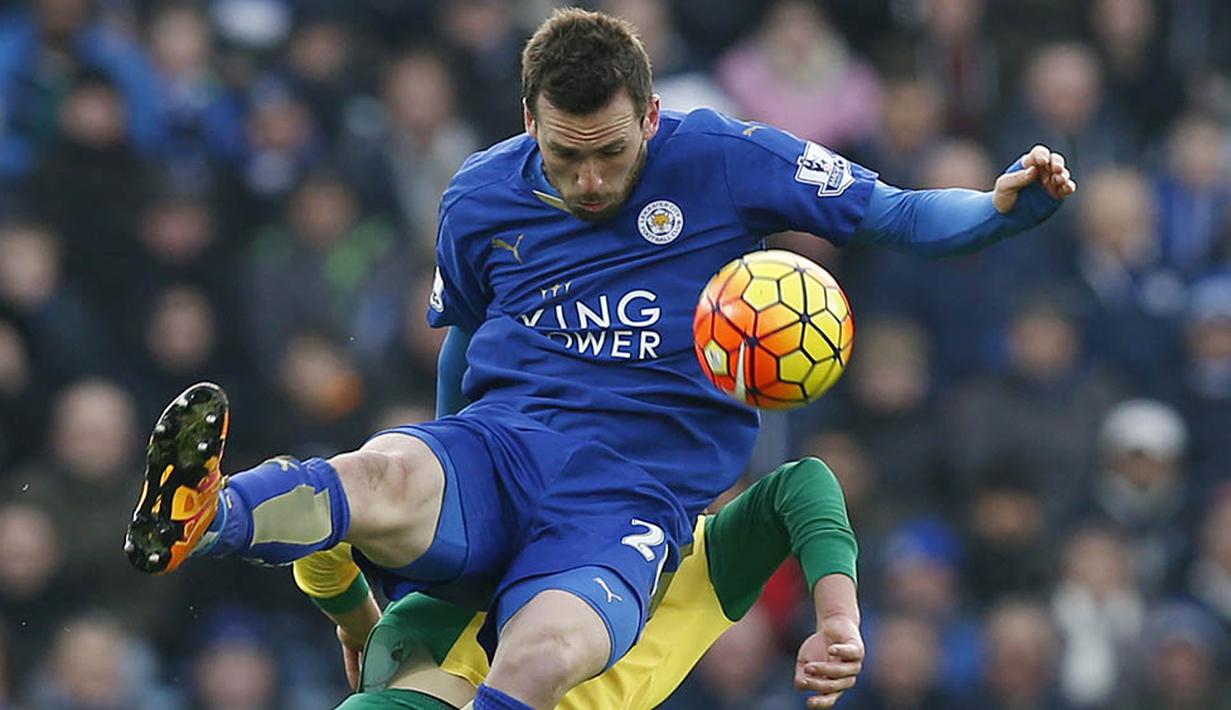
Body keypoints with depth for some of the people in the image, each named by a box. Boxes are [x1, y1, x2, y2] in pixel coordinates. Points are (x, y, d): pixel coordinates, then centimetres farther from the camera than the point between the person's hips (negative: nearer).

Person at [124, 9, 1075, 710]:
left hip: (630, 497, -1)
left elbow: (896, 218, 7)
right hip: (492, 452, 1)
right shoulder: (480, 200, 12)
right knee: (387, 476, -39)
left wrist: (1007, 205, -11)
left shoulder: (725, 160, 3)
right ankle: (199, 517, -68)